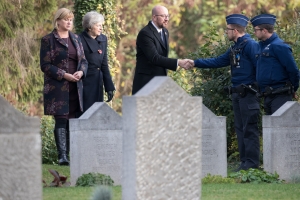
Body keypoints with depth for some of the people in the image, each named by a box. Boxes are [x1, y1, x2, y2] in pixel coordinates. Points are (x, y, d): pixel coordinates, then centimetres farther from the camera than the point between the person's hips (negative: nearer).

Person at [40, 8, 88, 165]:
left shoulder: (76, 39, 14)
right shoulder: (48, 40, -2)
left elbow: (83, 60, 15)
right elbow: (45, 65, -6)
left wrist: (81, 71, -7)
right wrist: (64, 75, -16)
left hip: (75, 87, 5)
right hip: (57, 87, -5)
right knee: (61, 121, -8)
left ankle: (69, 153, 7)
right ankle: (62, 156, -9)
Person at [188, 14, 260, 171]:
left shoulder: (250, 45, -12)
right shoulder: (234, 48, 17)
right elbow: (218, 62, 23)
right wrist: (195, 63, 19)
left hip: (248, 94, -10)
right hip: (237, 93, 10)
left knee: (249, 129, -7)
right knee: (240, 128, 10)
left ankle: (252, 162, -5)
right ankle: (244, 161, 14)